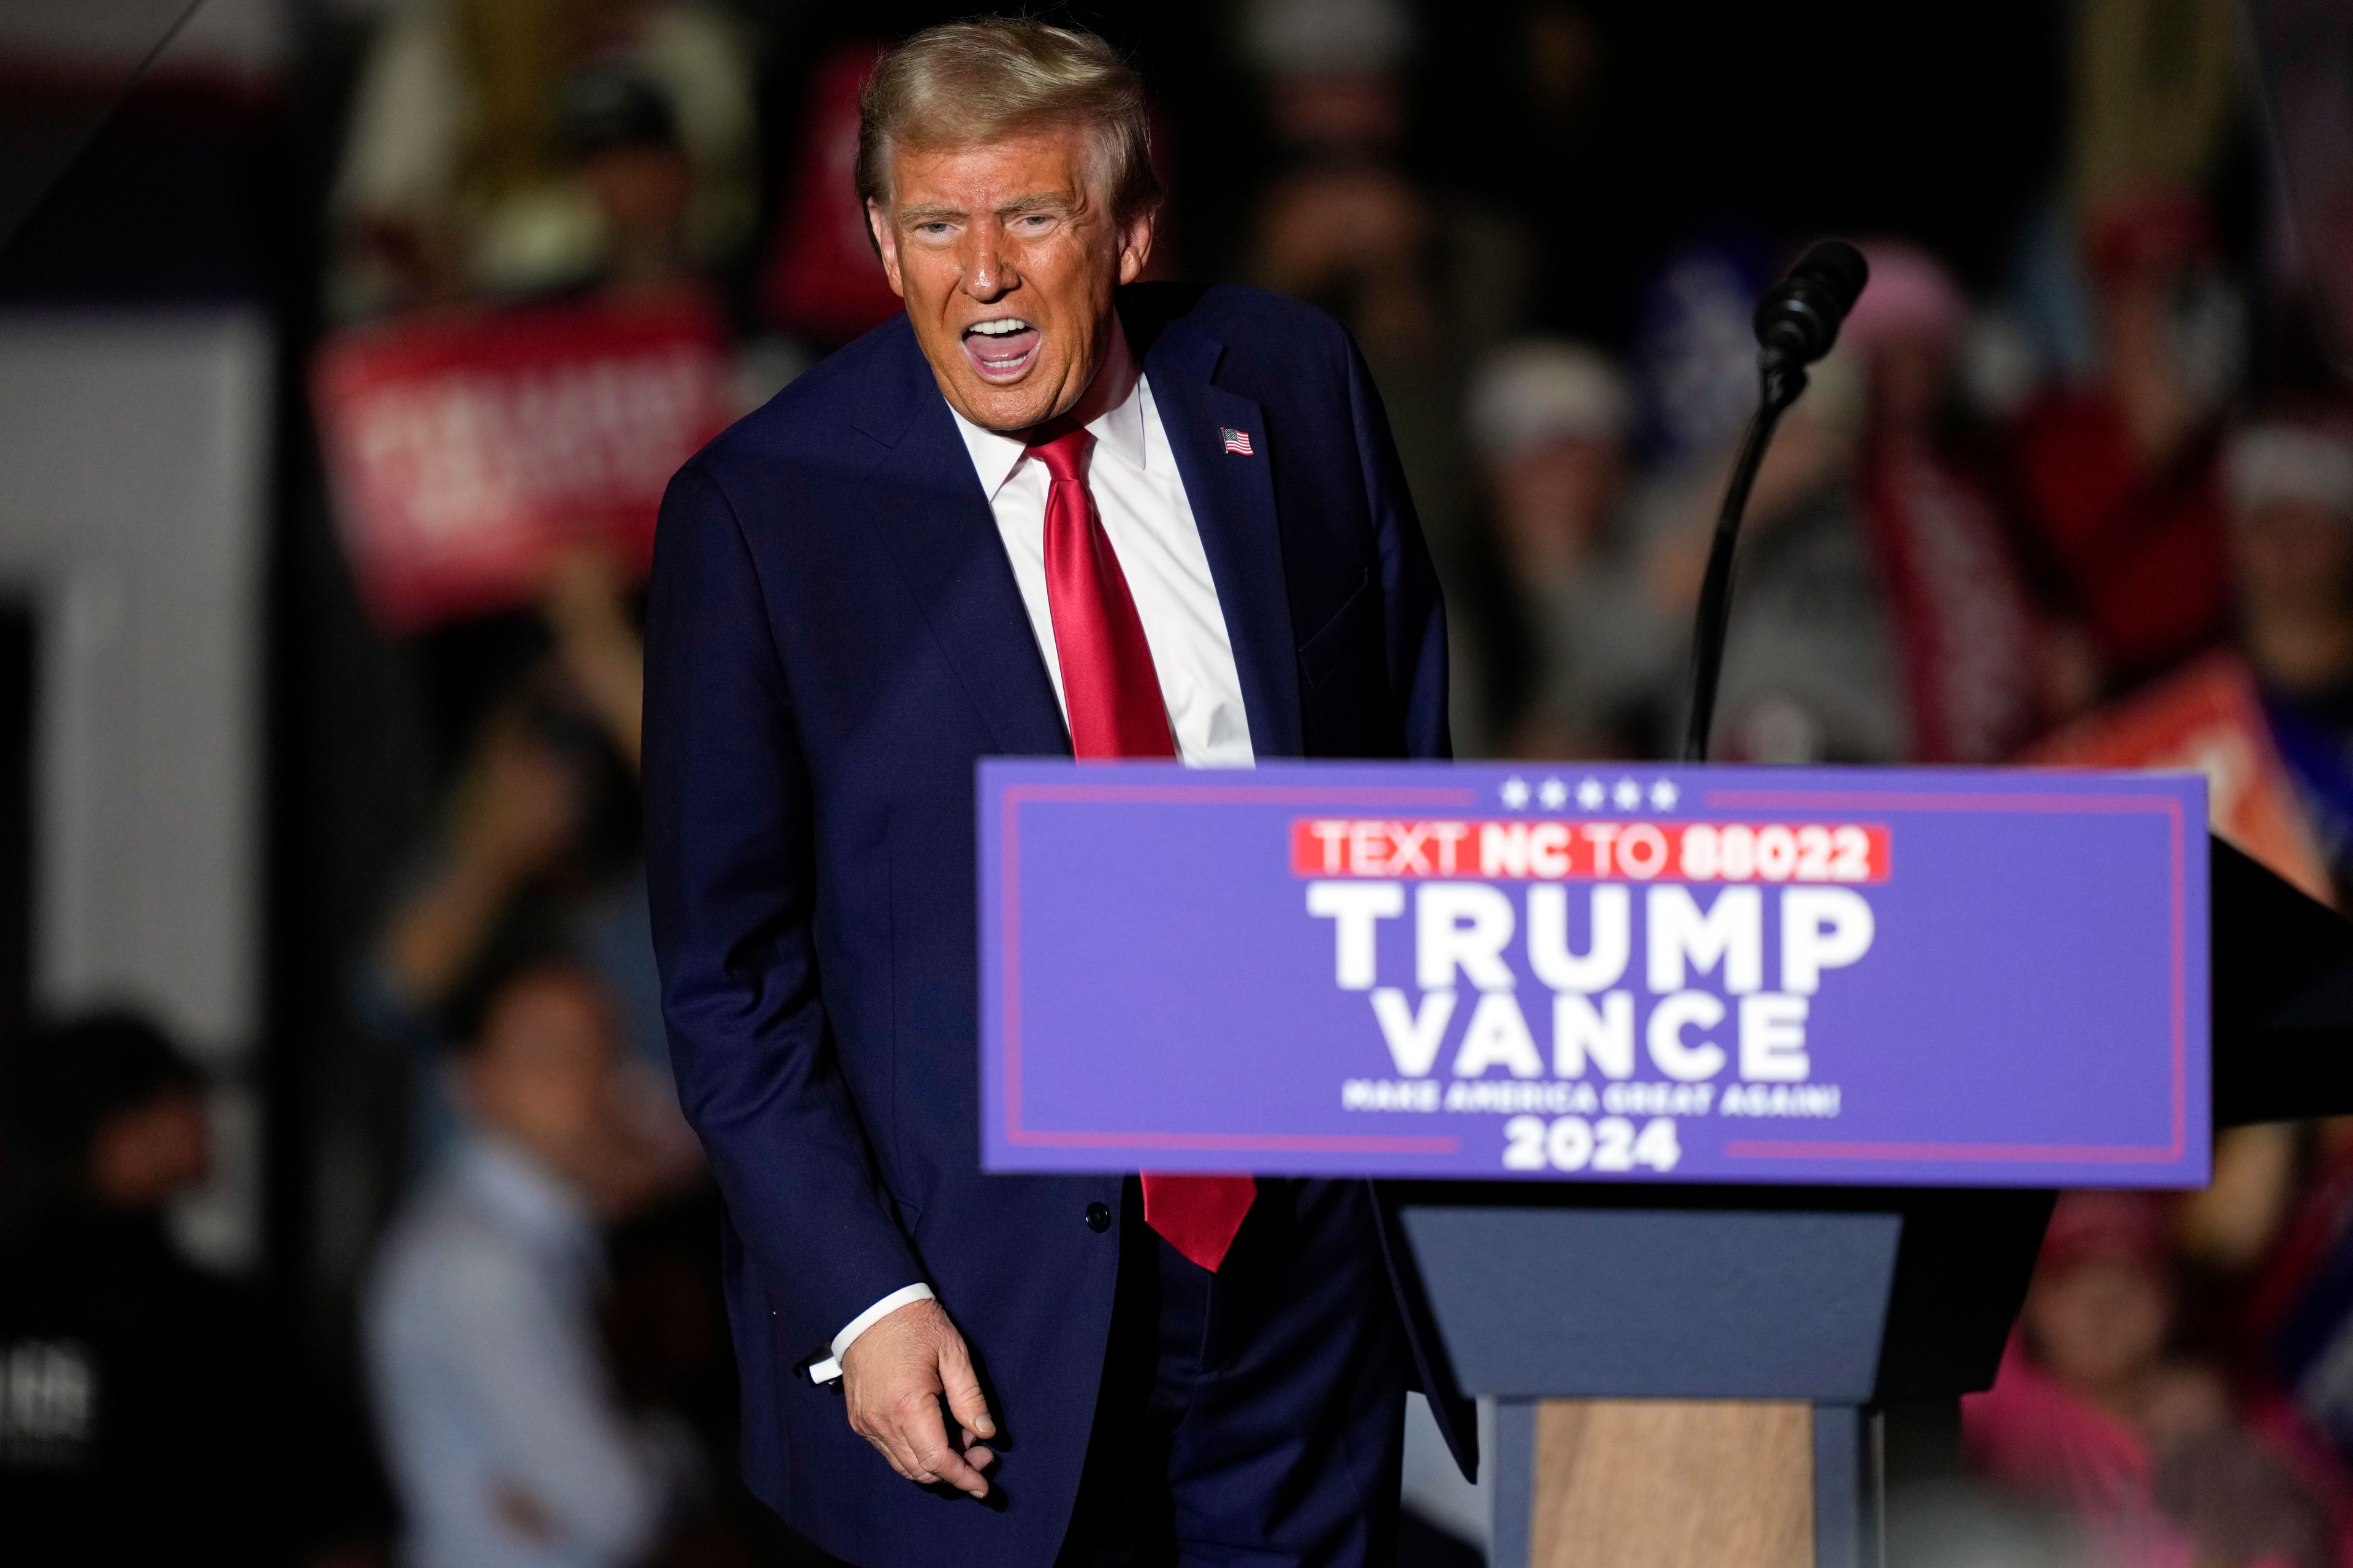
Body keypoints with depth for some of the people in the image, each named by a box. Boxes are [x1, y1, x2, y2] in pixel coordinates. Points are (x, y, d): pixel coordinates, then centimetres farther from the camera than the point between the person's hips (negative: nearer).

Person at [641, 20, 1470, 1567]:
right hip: (981, 1318, -3)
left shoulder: (1290, 391, 1)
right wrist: (860, 1302, -13)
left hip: (1306, 1257, 3)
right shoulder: (764, 513, -8)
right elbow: (728, 973, -5)